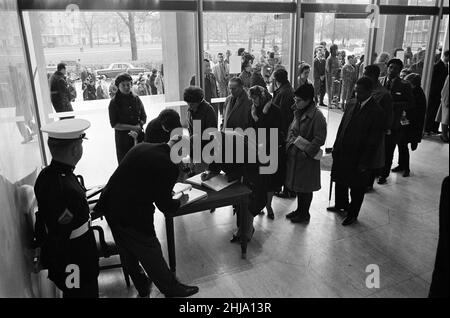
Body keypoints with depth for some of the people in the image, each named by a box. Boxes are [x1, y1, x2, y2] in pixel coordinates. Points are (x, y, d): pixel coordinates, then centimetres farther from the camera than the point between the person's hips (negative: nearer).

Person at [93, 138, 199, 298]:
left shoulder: (141, 147, 2)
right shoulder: (169, 167, -20)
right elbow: (165, 206, -13)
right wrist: (180, 202, 8)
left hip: (110, 206, 8)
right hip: (132, 216, -8)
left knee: (128, 253, 23)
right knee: (151, 253, 13)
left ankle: (142, 287, 47)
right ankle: (171, 288, 36)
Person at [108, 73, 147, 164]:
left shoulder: (136, 99, 5)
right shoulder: (114, 102, -6)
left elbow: (143, 117, 9)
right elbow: (114, 124, -10)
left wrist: (138, 127, -12)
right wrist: (132, 127, -17)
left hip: (138, 136, 3)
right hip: (123, 138, -3)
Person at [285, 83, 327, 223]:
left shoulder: (317, 116, -18)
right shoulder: (298, 112, 7)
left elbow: (319, 139, -18)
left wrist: (306, 152, -17)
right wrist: (289, 142, 5)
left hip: (307, 158, -8)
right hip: (294, 155, 8)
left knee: (305, 188, 7)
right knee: (297, 185, 18)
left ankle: (305, 214, 24)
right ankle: (299, 210, 35)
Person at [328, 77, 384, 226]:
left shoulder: (376, 112, -17)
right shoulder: (352, 103, 2)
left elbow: (373, 141, -16)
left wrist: (364, 163, -15)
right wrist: (335, 148, 7)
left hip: (358, 158, -6)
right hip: (342, 152, 6)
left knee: (357, 188, 13)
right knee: (340, 181, 22)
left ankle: (352, 214, 32)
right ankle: (340, 204, 46)